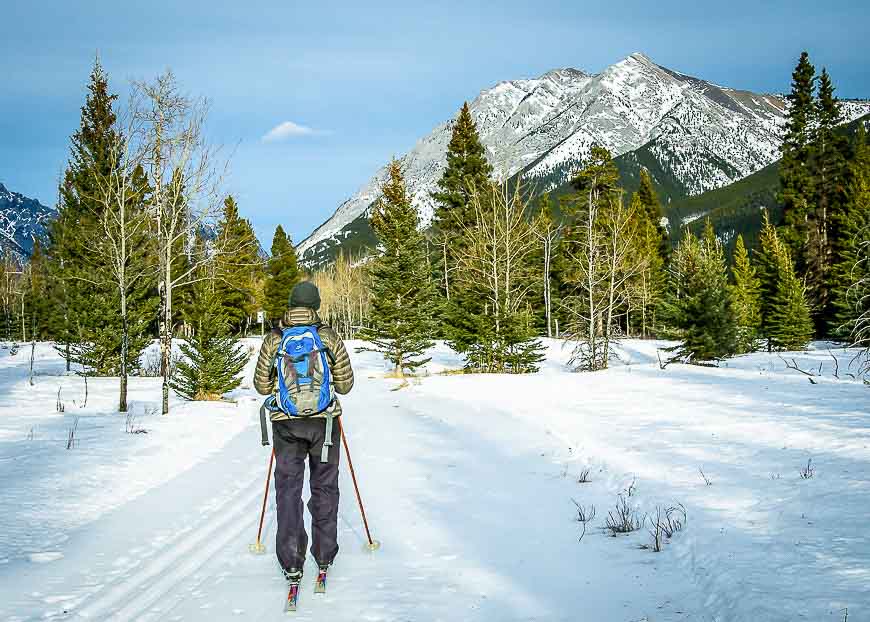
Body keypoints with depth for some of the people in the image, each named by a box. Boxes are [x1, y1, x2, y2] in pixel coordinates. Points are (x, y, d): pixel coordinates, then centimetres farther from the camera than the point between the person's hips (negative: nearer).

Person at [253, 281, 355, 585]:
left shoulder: (273, 339, -1)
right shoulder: (329, 336, -3)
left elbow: (262, 385, 5)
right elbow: (345, 384, 1)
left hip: (286, 423, 0)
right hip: (324, 421, 0)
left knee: (288, 488, 6)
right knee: (324, 486, 14)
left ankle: (291, 561, 0)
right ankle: (324, 554, 20)